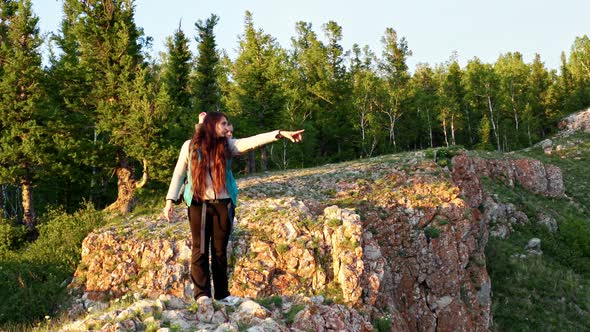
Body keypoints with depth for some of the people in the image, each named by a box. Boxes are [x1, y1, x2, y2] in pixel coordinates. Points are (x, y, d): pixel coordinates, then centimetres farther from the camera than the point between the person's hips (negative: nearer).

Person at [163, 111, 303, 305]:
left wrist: (281, 134, -21)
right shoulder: (191, 146, -2)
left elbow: (252, 141, -9)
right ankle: (202, 294, 8)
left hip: (223, 204, 2)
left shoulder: (227, 145, 3)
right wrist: (170, 200, -4)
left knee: (220, 250, 8)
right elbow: (179, 174, 2)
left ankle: (222, 293, 15)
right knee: (200, 249, 2)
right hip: (199, 204, -2)